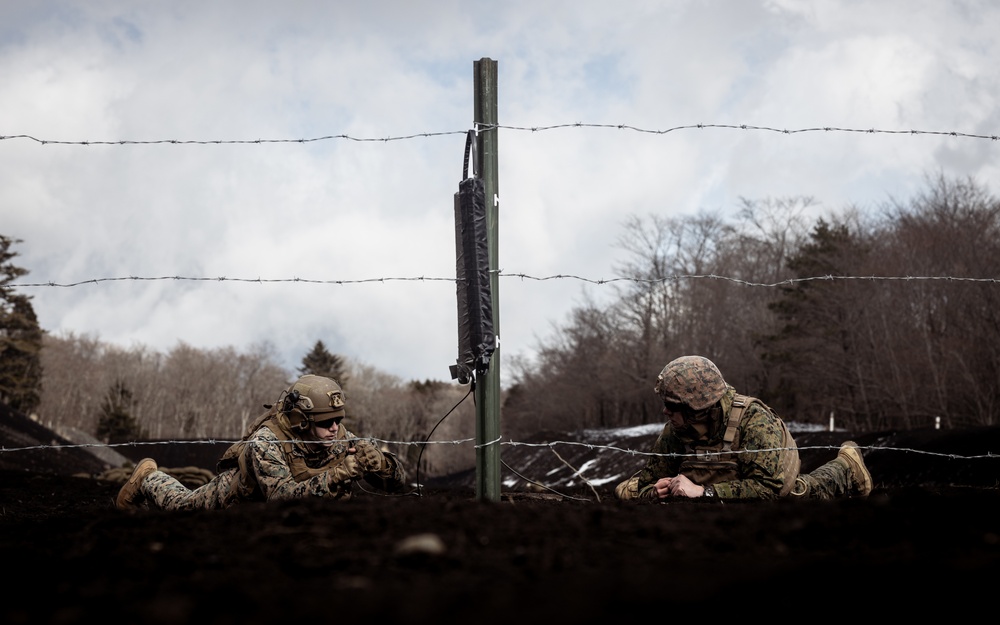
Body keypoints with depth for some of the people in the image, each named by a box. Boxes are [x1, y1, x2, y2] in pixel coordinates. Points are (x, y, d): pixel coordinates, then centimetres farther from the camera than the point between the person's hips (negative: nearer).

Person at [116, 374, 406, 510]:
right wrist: (338, 474, -65)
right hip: (236, 494, -5)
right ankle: (149, 479, 50)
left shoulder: (340, 440, -29)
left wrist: (377, 462, -51)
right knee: (183, 505, 22)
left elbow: (397, 479, -28)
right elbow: (283, 496, -55)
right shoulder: (267, 441, -43)